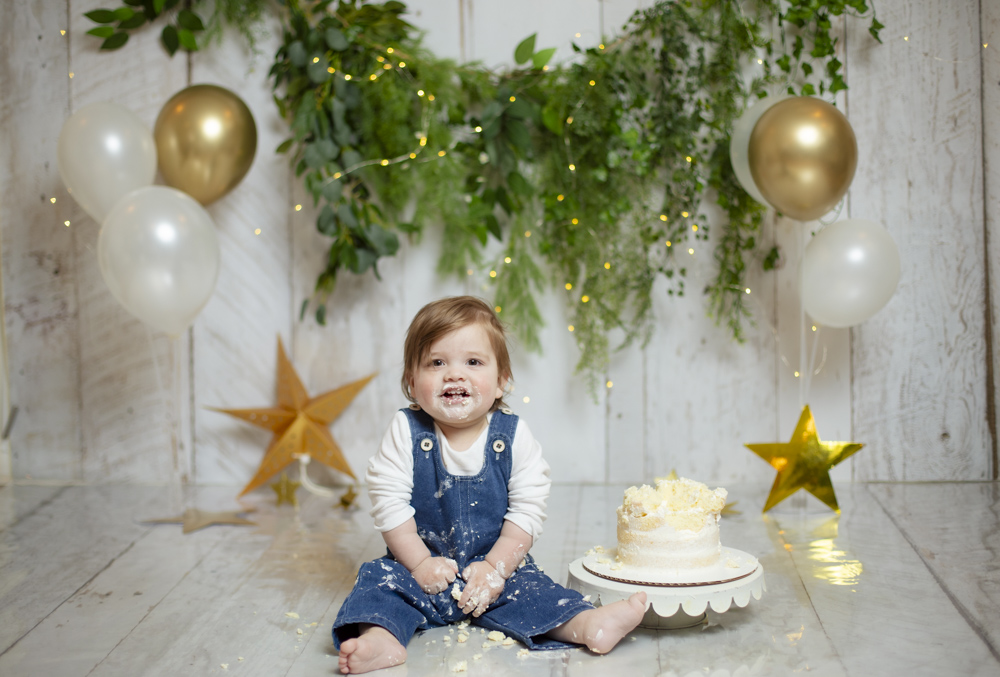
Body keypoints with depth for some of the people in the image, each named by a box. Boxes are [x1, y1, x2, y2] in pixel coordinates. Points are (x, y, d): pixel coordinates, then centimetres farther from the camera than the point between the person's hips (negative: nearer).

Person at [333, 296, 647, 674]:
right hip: (423, 567, 0)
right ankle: (381, 638, -44)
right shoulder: (405, 432, -9)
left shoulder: (513, 436, -8)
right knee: (382, 582, -22)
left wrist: (496, 568, -15)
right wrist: (420, 562, -14)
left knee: (529, 588, -21)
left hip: (497, 564, 1)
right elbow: (390, 504, -9)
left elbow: (527, 510, -7)